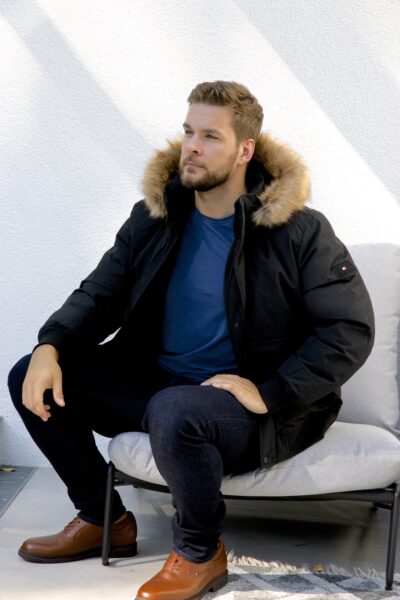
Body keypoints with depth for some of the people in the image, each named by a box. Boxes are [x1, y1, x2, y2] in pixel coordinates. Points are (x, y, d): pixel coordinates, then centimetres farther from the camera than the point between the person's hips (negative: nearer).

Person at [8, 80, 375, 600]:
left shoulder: (300, 231, -11)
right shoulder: (155, 216, 4)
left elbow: (352, 330, -12)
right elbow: (101, 293, 6)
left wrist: (270, 394, -22)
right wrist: (50, 346, -14)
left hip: (257, 404, -6)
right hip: (155, 378, 6)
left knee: (174, 412, -38)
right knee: (32, 379, -4)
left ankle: (200, 553, -7)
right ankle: (104, 520, 14)